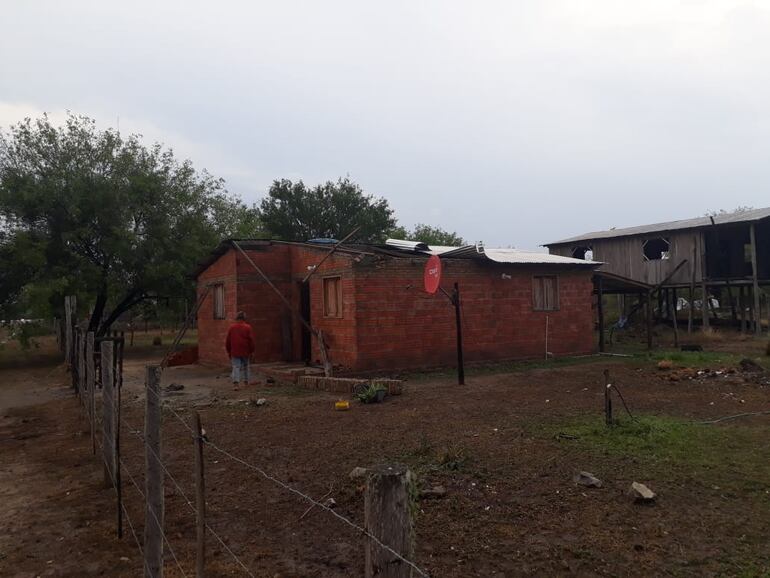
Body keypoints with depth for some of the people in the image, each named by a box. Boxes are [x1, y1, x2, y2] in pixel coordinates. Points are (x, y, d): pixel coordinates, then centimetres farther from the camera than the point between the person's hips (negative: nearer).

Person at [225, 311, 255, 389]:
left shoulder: (231, 327, 3)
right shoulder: (247, 327, -4)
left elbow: (228, 341, 6)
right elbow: (251, 340, -5)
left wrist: (229, 351, 15)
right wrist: (251, 351, 5)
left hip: (235, 352, 0)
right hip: (245, 352, 0)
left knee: (236, 367, -2)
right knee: (245, 366, 16)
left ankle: (235, 383, -18)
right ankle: (246, 381, 25)